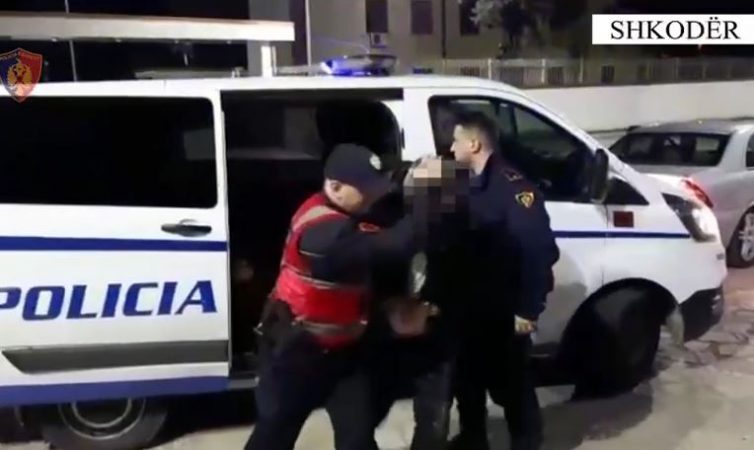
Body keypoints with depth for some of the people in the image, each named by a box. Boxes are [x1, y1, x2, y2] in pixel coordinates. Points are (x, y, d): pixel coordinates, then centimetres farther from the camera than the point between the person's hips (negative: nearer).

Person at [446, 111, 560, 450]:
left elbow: (540, 250, -23)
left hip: (504, 311, -8)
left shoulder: (513, 186, -19)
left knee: (511, 384, 6)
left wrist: (528, 309, -22)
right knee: (467, 377, 20)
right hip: (471, 306, 8)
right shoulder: (471, 185, 9)